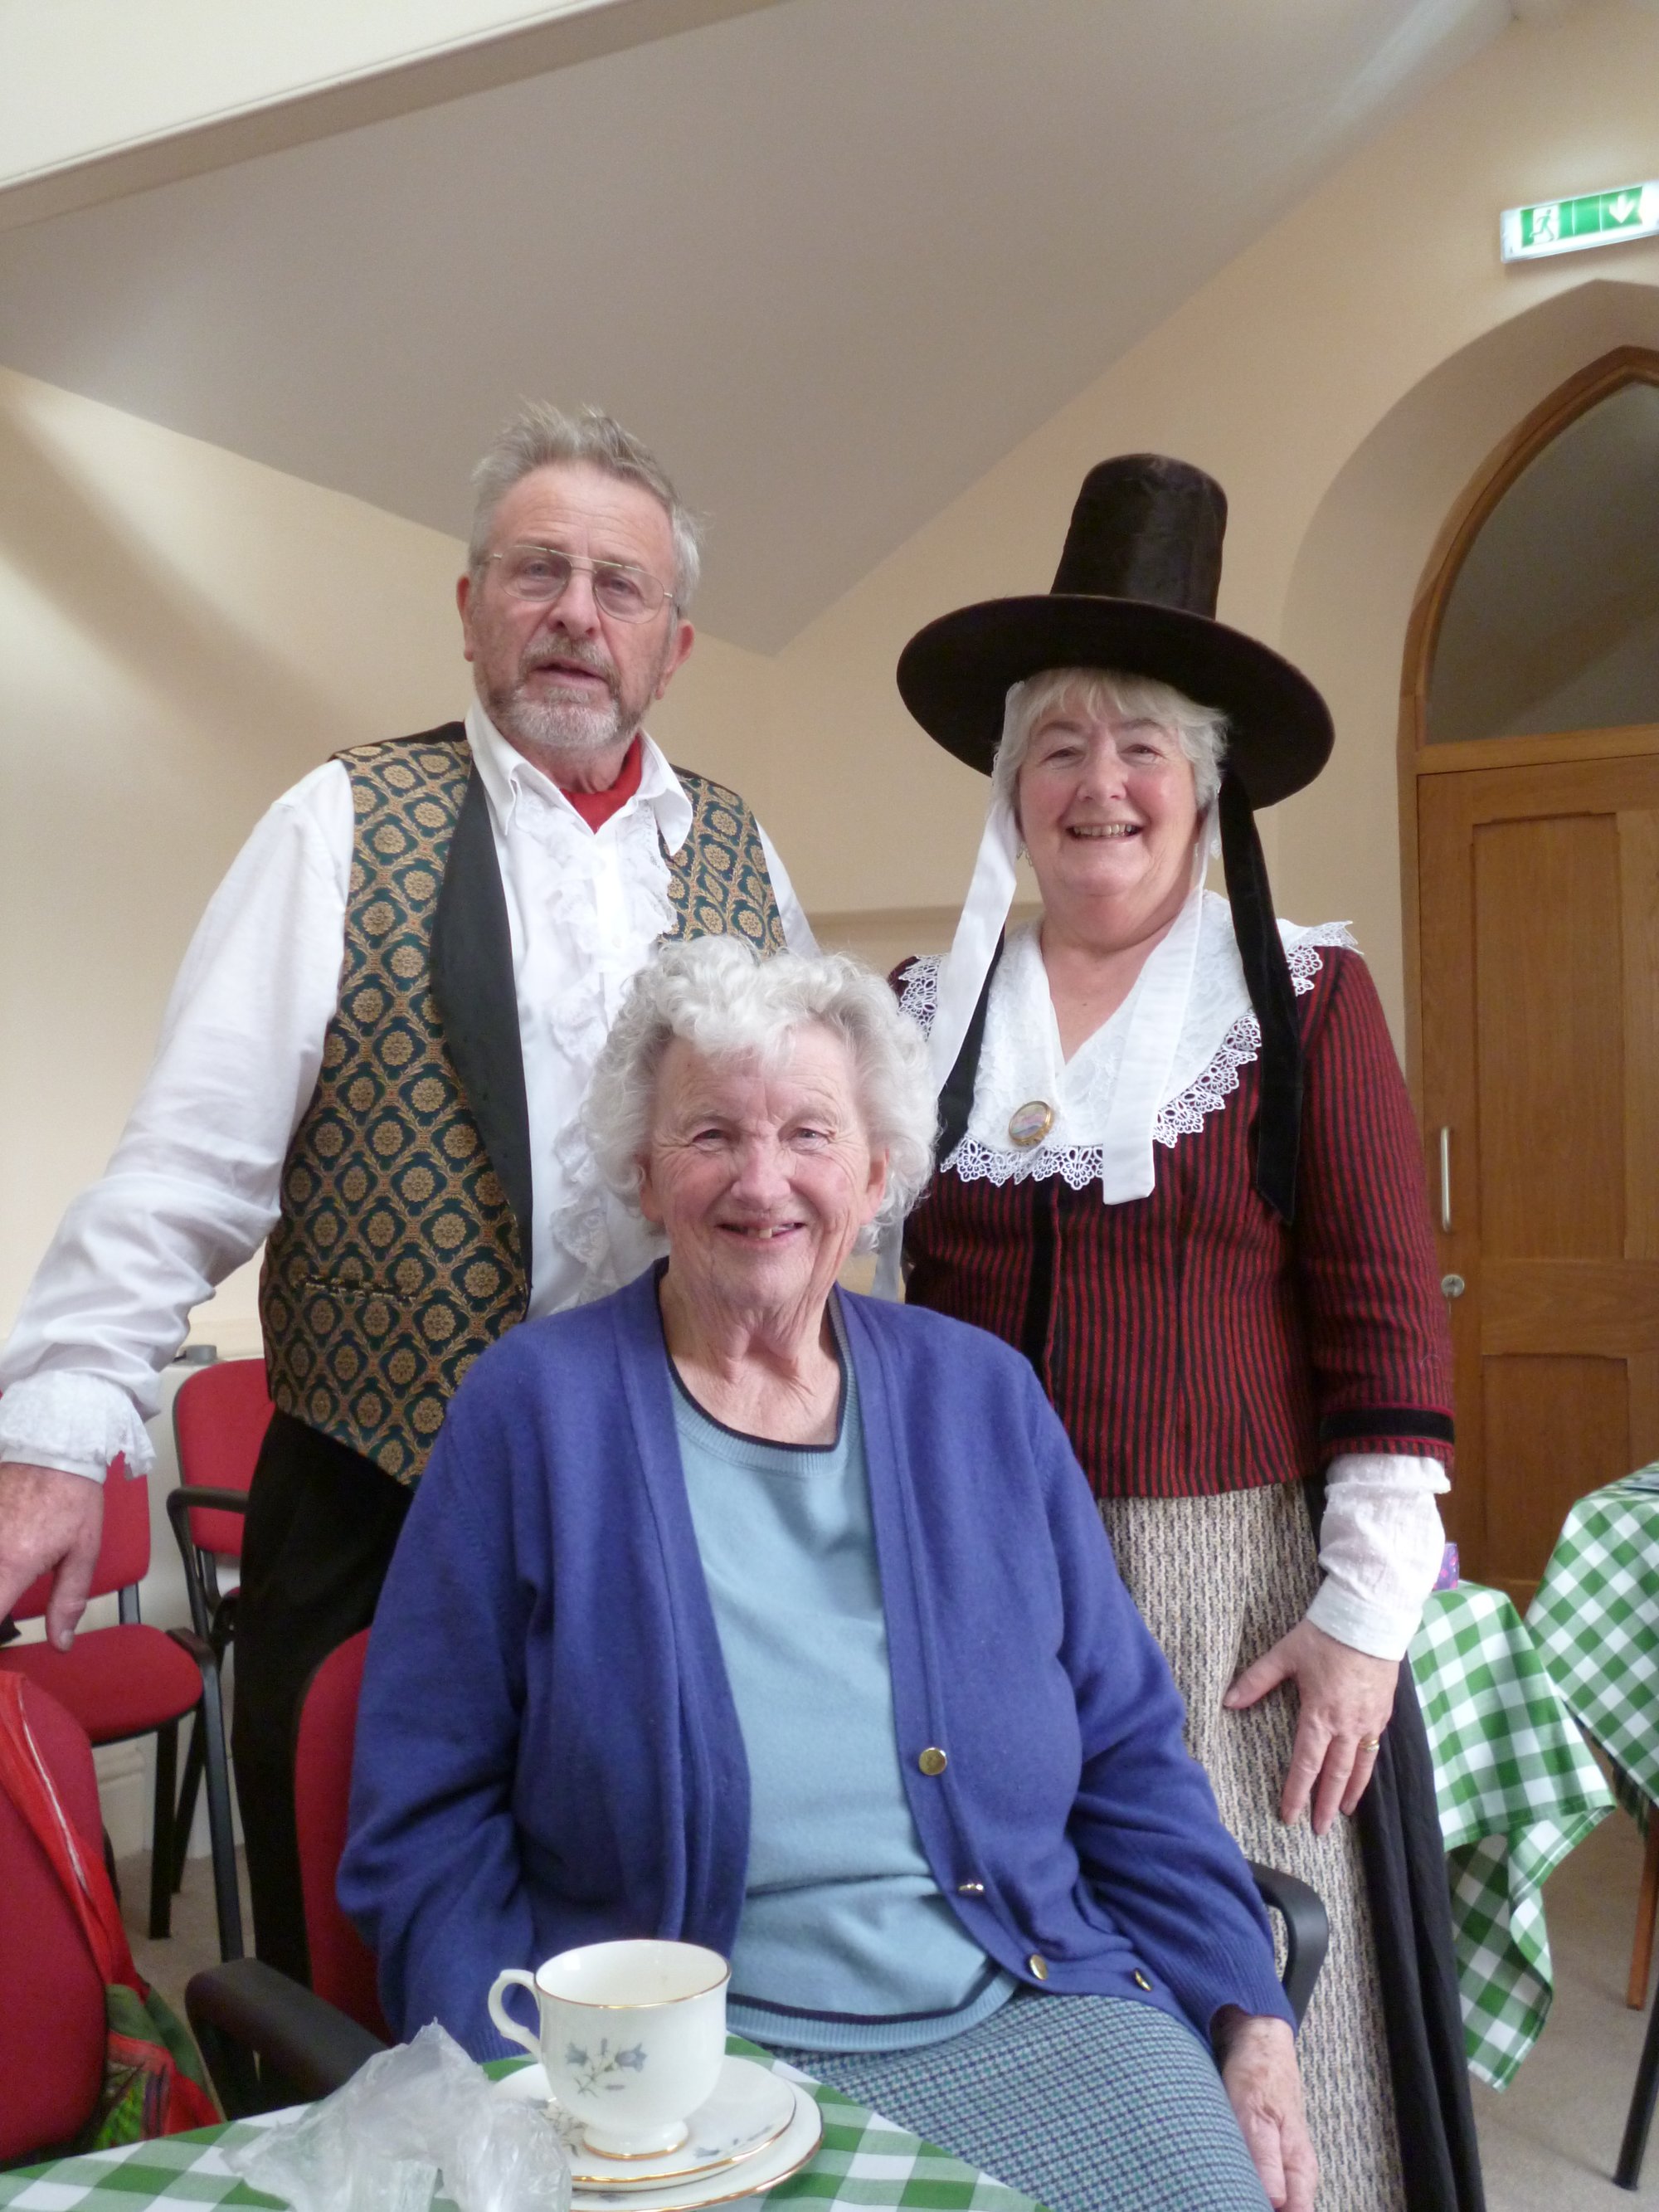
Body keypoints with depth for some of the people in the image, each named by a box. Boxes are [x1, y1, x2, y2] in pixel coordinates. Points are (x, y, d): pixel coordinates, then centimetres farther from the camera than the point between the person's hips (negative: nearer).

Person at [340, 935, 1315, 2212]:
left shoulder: (981, 1398, 8)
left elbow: (1129, 1758, 11)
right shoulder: (535, 1410, -1)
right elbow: (426, 1828, -1)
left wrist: (1250, 2020, 2)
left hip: (1032, 2006, 5)